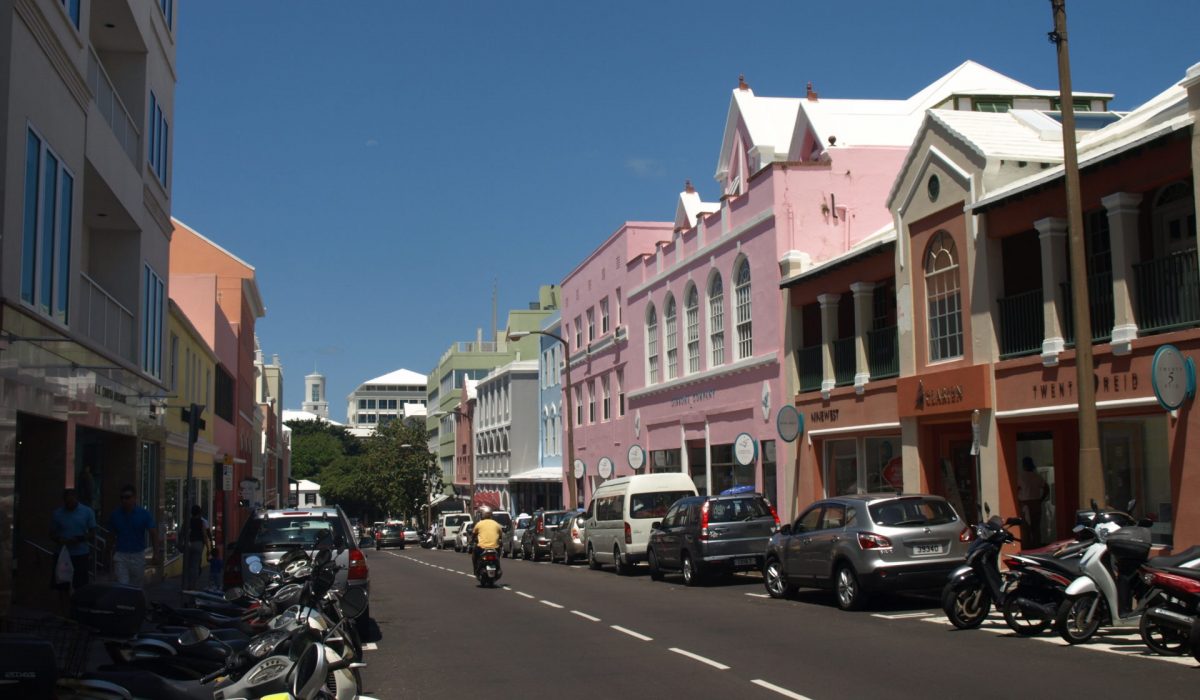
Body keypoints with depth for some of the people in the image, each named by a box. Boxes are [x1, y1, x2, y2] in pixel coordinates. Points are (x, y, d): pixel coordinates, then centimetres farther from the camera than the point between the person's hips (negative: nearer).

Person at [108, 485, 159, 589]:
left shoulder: (144, 514, -5)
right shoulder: (115, 515, 0)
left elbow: (153, 533, -10)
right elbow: (112, 537, 9)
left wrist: (156, 552, -23)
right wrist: (110, 555, 4)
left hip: (138, 556, 0)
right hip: (120, 556, 0)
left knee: (136, 587, 11)